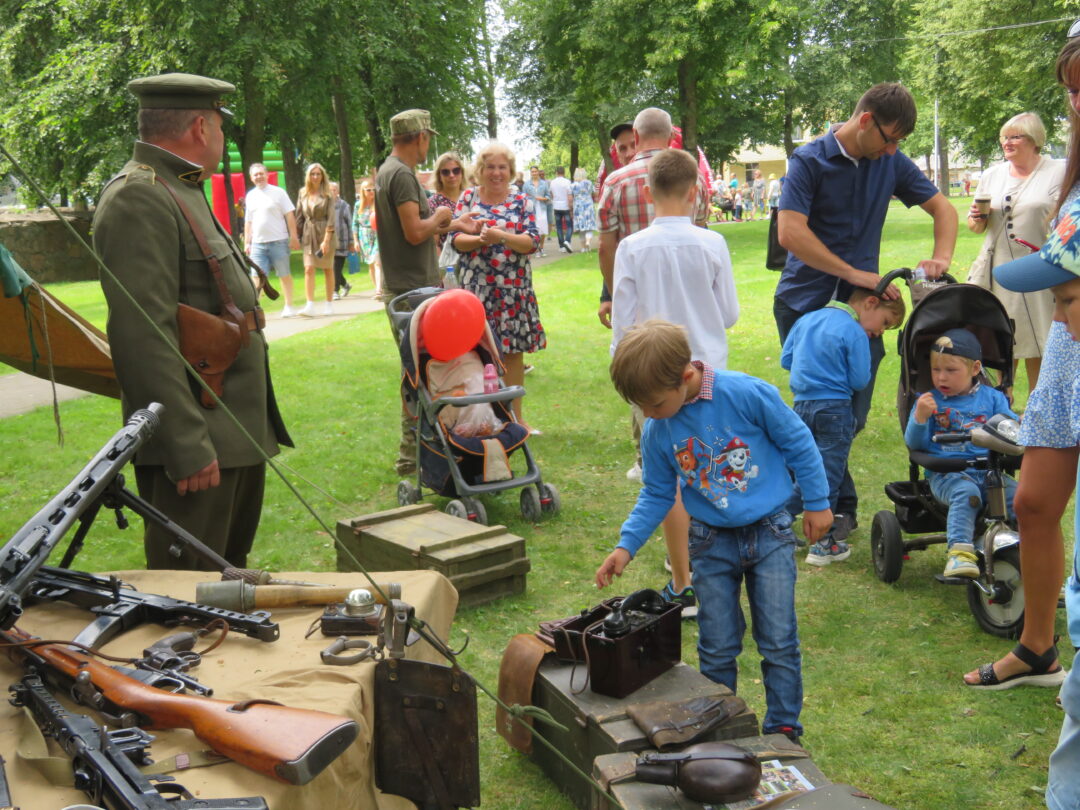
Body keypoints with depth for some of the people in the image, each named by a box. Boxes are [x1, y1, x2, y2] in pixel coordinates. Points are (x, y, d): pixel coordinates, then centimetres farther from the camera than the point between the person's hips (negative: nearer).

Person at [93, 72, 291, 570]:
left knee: (231, 581, 19)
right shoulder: (138, 198, -16)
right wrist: (187, 448, -25)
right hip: (196, 442, -10)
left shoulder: (182, 192, 17)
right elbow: (143, 335, -24)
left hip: (237, 434, 10)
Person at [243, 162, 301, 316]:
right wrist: (247, 242, 12)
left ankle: (289, 306, 13)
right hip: (258, 243, 3)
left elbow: (290, 216, -2)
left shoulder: (278, 192, 0)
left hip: (278, 241, -3)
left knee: (285, 274, 5)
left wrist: (294, 237, -7)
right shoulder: (250, 196, 12)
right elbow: (248, 221, 17)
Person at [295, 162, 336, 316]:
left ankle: (329, 304, 16)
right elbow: (299, 216, 11)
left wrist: (326, 240, -16)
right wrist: (297, 236, 5)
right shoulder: (303, 193, 7)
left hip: (325, 234, -3)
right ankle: (310, 305, -13)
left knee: (328, 269, 6)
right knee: (309, 269, -9)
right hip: (308, 235, 3)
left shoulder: (327, 194, -4)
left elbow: (331, 218, -9)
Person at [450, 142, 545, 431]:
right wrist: (479, 239, -20)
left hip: (514, 289, 1)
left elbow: (533, 242, -5)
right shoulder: (468, 198, 6)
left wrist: (501, 236, -20)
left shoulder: (522, 201, 6)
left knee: (514, 351, 7)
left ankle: (516, 417, 18)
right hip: (476, 288, -1)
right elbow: (456, 239, -1)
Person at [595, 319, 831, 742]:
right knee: (716, 648, 8)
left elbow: (798, 442, -7)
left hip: (770, 534, -3)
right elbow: (656, 495, 7)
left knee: (779, 641, 3)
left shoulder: (746, 393, -20)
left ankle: (784, 729, 20)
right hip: (712, 544, 3)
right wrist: (627, 545, -4)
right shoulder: (657, 432, -7)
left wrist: (817, 502, -1)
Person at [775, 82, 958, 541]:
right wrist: (856, 274, -21)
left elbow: (942, 208, 14)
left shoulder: (892, 163, 6)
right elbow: (790, 232, -19)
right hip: (803, 301, -3)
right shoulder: (810, 161, -8)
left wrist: (941, 257, -7)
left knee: (849, 416, -2)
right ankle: (841, 504, 12)